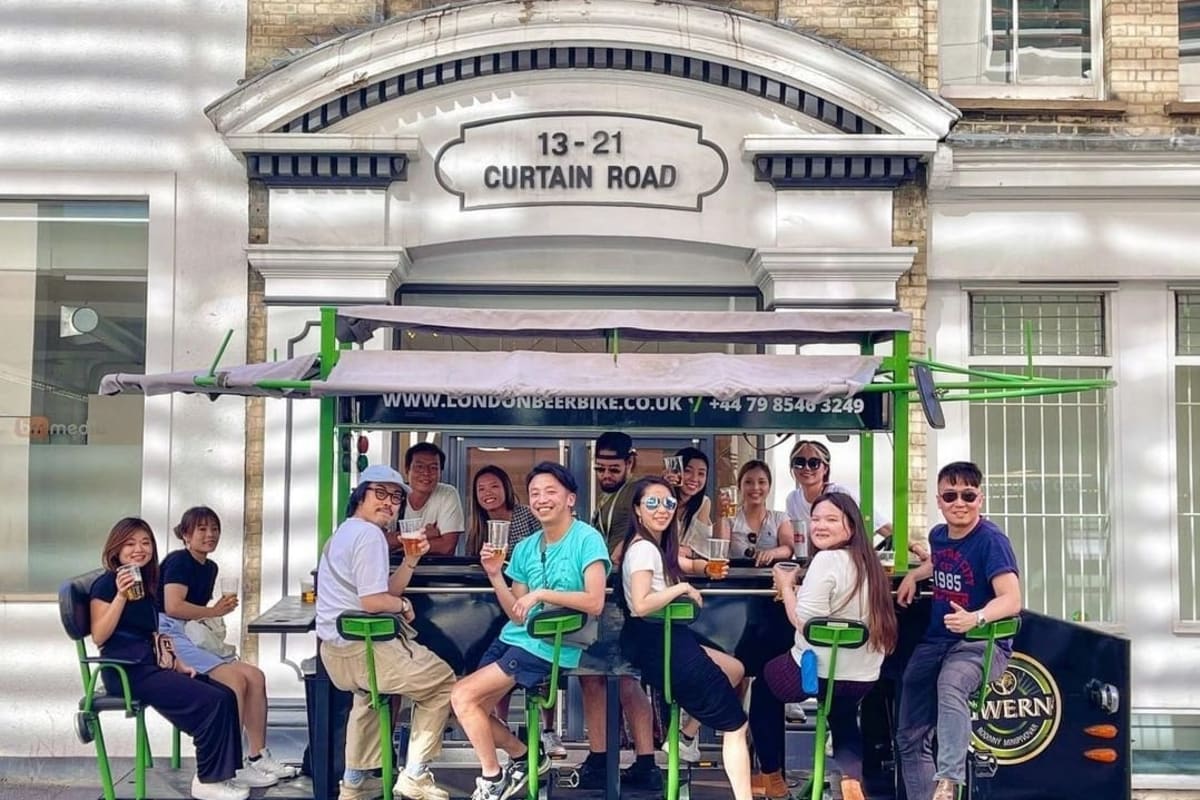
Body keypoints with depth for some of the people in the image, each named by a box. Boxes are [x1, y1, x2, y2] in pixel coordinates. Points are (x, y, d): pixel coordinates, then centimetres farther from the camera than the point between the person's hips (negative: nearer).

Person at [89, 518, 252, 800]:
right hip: (126, 671, -8)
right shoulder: (106, 584, -7)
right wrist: (121, 595, -26)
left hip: (152, 666, 8)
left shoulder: (146, 585, 16)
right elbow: (99, 637, -17)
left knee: (225, 695, -6)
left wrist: (179, 664, 11)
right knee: (211, 702, -19)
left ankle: (229, 769, 3)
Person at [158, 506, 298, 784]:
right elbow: (173, 606, -21)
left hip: (198, 636, 9)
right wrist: (214, 611, -11)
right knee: (234, 680, -24)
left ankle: (257, 756, -3)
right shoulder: (178, 561, -8)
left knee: (255, 677, -7)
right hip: (172, 638, -9)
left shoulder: (210, 568, 19)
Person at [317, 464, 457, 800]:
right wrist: (404, 605, -5)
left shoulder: (346, 532, 19)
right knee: (443, 680, 5)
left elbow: (387, 591, 16)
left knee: (371, 696, 40)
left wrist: (411, 559, 5)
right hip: (361, 647, -11)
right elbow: (373, 600, -24)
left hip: (337, 646, 11)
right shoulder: (368, 534, -15)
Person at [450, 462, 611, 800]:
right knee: (474, 708, 2)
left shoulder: (587, 539, -10)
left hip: (549, 647, -8)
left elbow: (595, 602, -20)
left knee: (464, 696, -13)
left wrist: (541, 594, -22)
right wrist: (495, 575, -5)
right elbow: (517, 615, 7)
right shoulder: (526, 548, 9)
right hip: (513, 638, 8)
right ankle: (526, 758, 25)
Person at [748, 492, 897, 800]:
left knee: (763, 686, 25)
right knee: (843, 716, 39)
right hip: (863, 676, 8)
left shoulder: (827, 559, -20)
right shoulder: (867, 561, 8)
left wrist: (786, 586, -8)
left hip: (819, 671, -7)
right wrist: (797, 591, 13)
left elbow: (805, 622, -22)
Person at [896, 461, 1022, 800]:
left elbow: (1012, 600, -27)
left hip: (982, 642, -8)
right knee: (910, 736, 5)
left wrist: (975, 618, -45)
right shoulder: (938, 535, 5)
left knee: (950, 684, -41)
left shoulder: (991, 540, -16)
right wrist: (913, 575, 13)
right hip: (935, 641, 8)